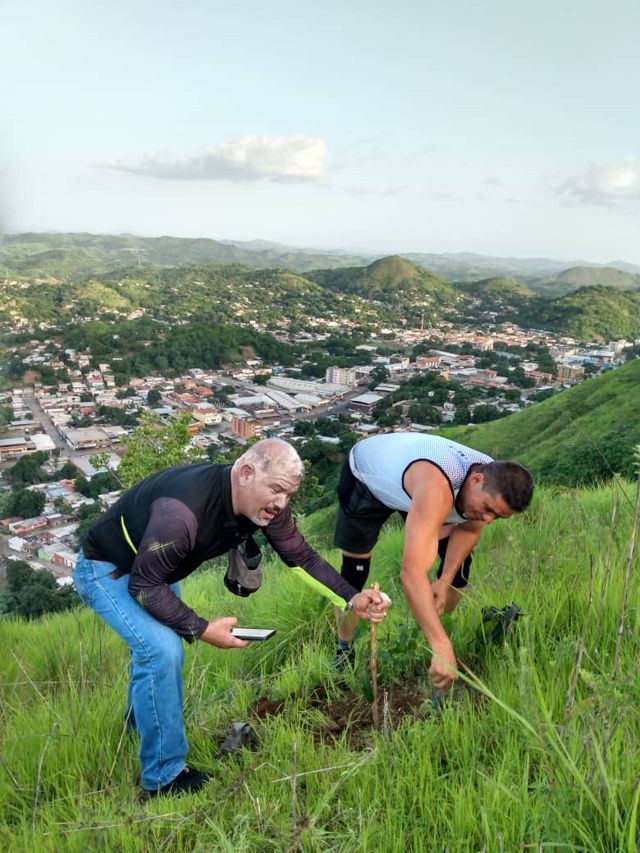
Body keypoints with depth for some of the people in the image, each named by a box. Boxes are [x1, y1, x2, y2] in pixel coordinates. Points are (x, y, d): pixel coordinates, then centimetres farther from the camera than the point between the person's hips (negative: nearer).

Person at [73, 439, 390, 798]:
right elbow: (143, 585, -31)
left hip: (156, 568, 8)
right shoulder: (183, 511, -42)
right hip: (106, 570, -8)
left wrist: (353, 599, -20)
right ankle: (164, 777, -3)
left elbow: (303, 556, -9)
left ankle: (142, 718, 53)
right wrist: (201, 629, -31)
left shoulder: (264, 504, -18)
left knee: (164, 644, 24)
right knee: (162, 650, -22)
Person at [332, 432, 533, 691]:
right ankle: (344, 650, 19)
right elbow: (412, 573, -55)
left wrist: (444, 582, -15)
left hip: (407, 473, 6)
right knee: (353, 574, -7)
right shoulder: (437, 488, -49)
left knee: (459, 561, -1)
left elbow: (468, 529, -2)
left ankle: (440, 633, 23)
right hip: (365, 476, -6)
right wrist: (442, 649, -57)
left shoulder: (495, 486, -24)